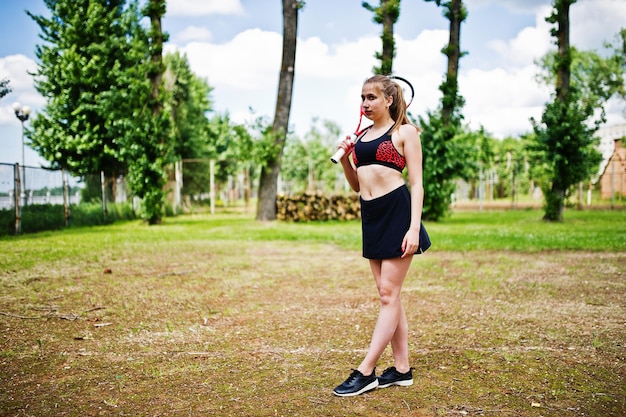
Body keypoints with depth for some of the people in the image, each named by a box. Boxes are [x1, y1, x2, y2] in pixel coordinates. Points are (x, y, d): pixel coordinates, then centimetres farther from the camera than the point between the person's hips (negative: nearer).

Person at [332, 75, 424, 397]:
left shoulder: (404, 132, -1)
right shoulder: (361, 136, 16)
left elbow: (416, 183, -6)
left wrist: (414, 228, -16)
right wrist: (345, 159, 1)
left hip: (397, 212, -7)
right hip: (370, 216, 7)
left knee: (388, 294, -5)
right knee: (388, 296, 9)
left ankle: (365, 372, -3)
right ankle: (402, 369, 17)